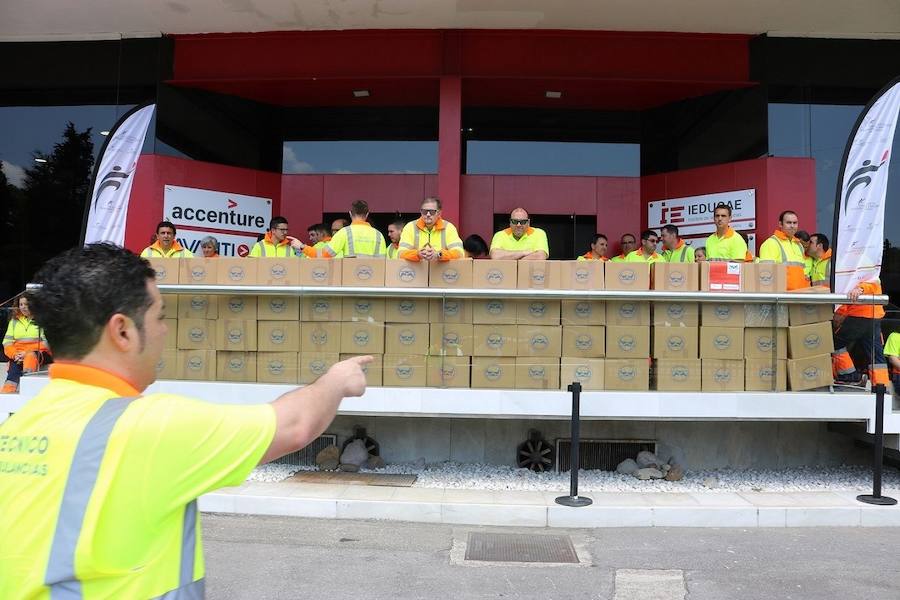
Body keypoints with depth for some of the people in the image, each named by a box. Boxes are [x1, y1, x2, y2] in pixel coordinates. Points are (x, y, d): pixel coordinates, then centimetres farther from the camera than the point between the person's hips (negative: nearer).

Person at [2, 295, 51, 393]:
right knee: (14, 367, -28)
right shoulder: (14, 321, 20)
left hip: (38, 354, -3)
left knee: (30, 357, -37)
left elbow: (45, 342, -2)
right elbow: (7, 342, 13)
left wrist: (28, 352, -15)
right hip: (18, 355, 3)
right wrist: (15, 354, -7)